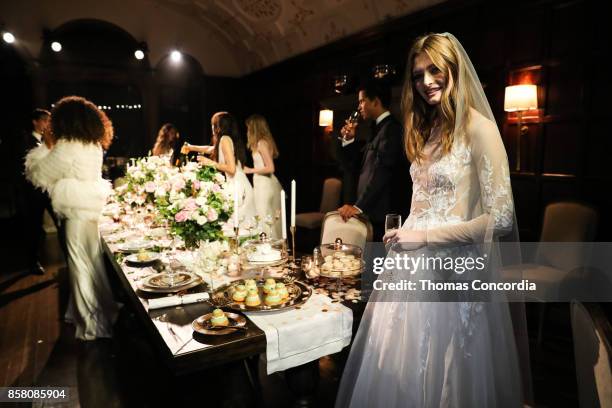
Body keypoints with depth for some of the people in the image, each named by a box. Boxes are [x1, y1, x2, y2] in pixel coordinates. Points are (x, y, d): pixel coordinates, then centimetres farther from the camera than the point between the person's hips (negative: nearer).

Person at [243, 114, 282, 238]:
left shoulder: (261, 143, -14)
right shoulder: (266, 141, 12)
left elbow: (270, 168, -19)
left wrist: (250, 170, -11)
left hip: (264, 185, -9)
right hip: (266, 184, 9)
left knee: (265, 220, -3)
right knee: (272, 220, 12)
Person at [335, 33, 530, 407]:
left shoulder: (478, 127, -10)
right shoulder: (427, 130, 13)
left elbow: (501, 217, -17)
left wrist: (425, 237, -15)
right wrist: (403, 236, 3)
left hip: (453, 270, -7)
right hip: (414, 266, 7)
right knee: (399, 375, 18)